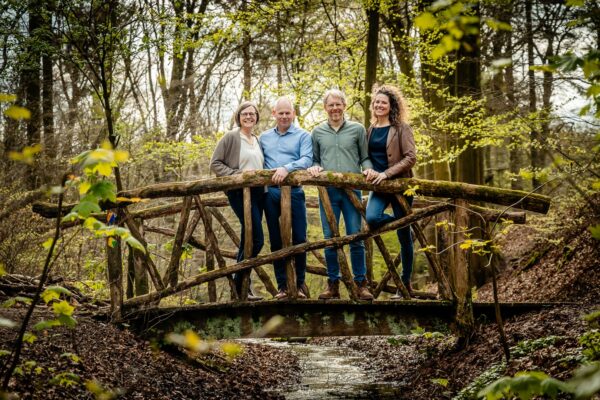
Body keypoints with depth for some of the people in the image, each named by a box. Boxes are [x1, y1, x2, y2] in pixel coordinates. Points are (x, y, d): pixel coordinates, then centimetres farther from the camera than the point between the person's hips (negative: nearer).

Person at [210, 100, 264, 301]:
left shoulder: (258, 141, 18)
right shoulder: (231, 137, -1)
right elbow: (215, 164, -4)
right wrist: (237, 174, -14)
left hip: (257, 192, 7)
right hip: (239, 192, -7)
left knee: (249, 239, 9)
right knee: (257, 239, -14)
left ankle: (241, 285, 16)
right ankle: (241, 284, -3)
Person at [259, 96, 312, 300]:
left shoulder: (302, 135, 4)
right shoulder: (264, 137, 16)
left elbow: (306, 159, -10)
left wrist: (286, 168, -24)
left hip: (294, 191, -3)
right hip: (271, 192, 3)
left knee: (299, 238, -2)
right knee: (276, 240, 5)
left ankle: (300, 283, 10)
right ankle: (282, 285, 12)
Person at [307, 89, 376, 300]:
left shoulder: (357, 129, 8)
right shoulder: (318, 132, 13)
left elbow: (365, 157, 9)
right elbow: (314, 159, 17)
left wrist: (368, 169, -11)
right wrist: (313, 168, -5)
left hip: (352, 190, -2)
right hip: (327, 190, 2)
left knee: (356, 238, -2)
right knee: (329, 239, 4)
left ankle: (361, 284, 6)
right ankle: (333, 284, 12)